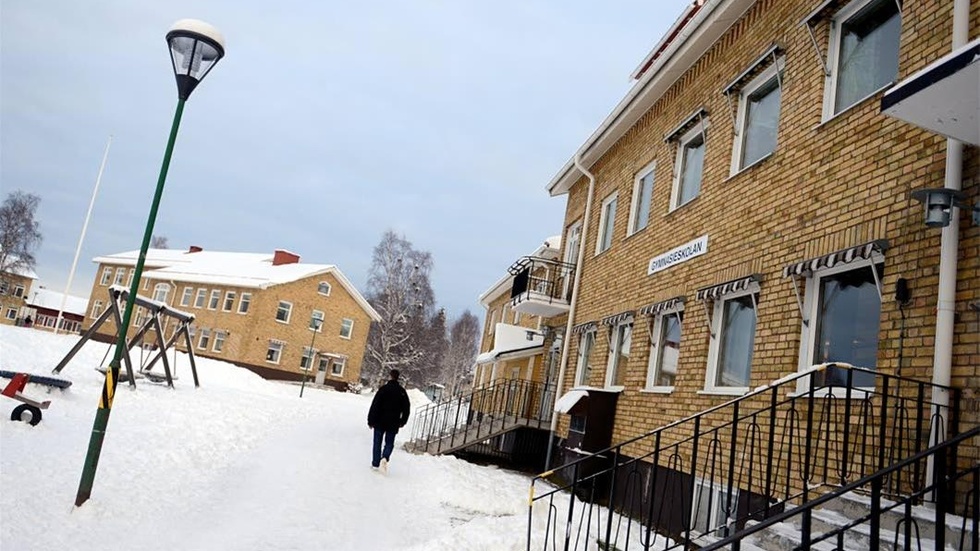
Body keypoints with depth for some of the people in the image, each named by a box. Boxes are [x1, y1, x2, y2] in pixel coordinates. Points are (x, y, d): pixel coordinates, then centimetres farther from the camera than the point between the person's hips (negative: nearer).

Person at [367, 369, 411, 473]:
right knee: (389, 443, 11)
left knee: (377, 442, 11)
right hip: (393, 424, 2)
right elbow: (406, 408, 8)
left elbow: (375, 405, -11)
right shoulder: (402, 391, 2)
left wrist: (371, 420, -5)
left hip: (380, 422, -2)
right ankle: (385, 457, -16)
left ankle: (375, 464, 11)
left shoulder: (383, 388, -9)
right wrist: (402, 422, 19)